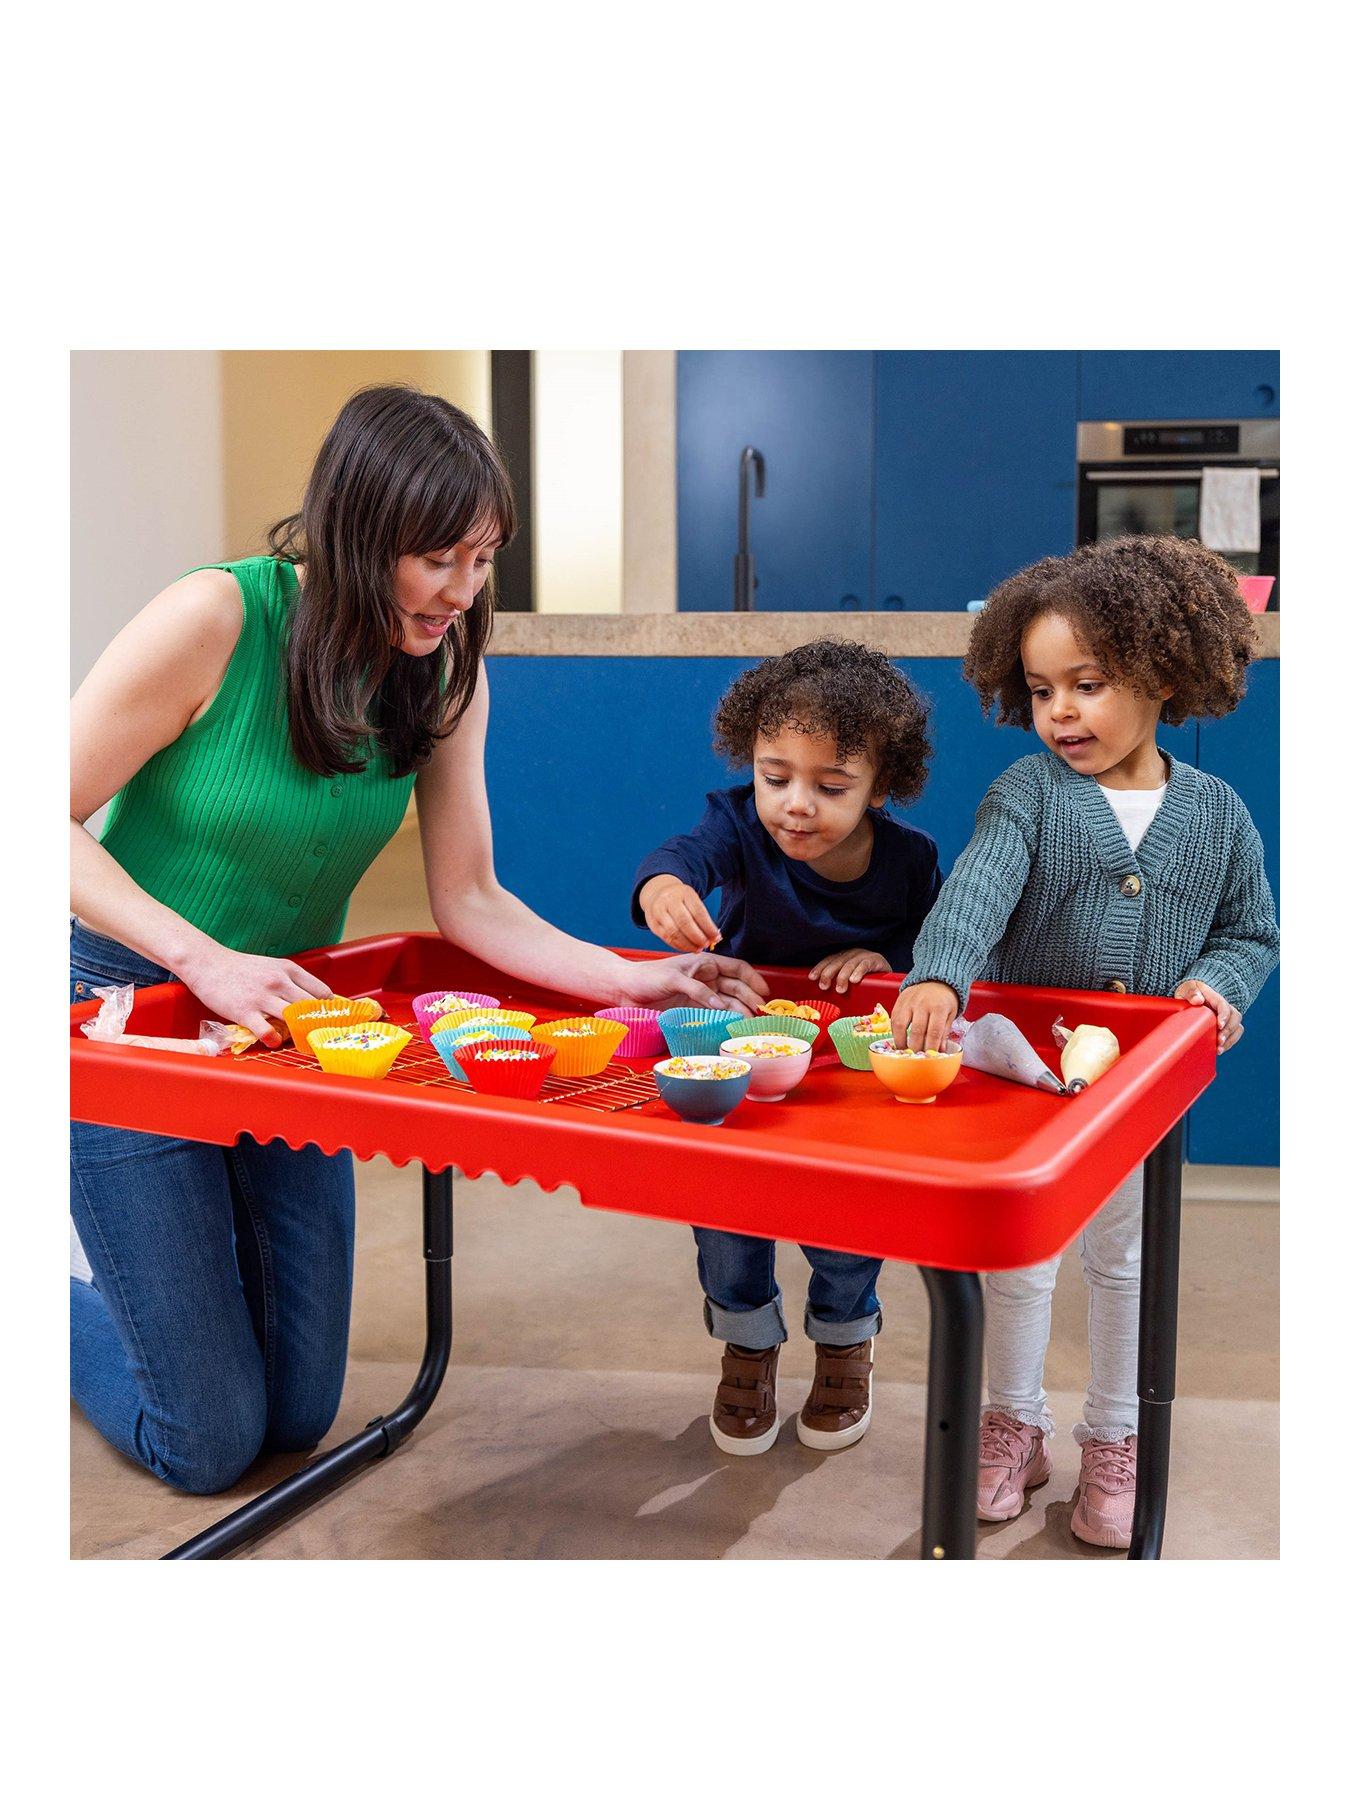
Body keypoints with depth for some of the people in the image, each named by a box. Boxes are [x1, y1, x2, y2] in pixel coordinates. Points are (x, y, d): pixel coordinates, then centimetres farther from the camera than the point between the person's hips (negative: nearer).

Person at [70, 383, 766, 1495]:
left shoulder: (449, 675, -6)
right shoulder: (216, 620, -23)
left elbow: (470, 902, -4)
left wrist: (632, 980, -16)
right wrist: (206, 962, -28)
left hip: (284, 1017, 5)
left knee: (299, 1418, 14)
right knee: (208, 1445, 1)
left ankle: (132, 1290, 40)